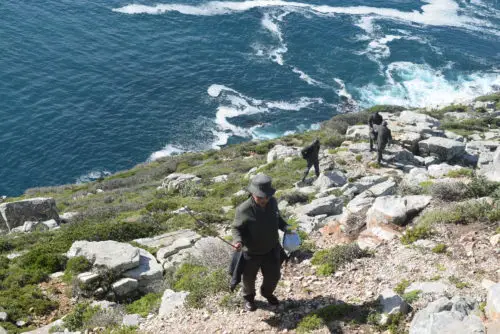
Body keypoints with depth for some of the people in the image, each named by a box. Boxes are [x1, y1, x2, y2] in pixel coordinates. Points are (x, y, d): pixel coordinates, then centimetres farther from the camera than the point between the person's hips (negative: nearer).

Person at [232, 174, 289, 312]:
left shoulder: (272, 202, -13)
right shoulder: (244, 210, -29)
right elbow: (236, 228, -17)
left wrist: (285, 227, -7)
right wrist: (238, 241, -36)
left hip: (271, 249, 4)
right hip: (251, 252, -4)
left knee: (273, 276, 21)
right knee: (249, 277, 19)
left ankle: (267, 292, 54)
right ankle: (249, 297, 51)